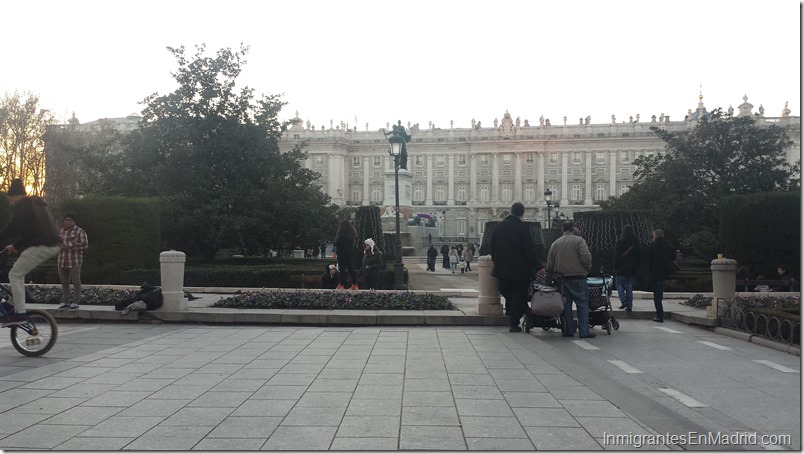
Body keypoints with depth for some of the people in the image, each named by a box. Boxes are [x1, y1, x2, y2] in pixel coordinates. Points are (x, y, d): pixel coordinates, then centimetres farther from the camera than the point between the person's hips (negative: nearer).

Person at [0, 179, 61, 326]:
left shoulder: (20, 205, -2)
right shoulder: (38, 204, 27)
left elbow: (15, 227, -16)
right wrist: (15, 246, 35)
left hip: (41, 246, -9)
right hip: (55, 246, 9)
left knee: (15, 275, -3)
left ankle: (20, 313, -10)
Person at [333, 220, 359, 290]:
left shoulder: (341, 232, -13)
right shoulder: (353, 232, 6)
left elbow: (337, 243, -12)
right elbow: (354, 242, 12)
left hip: (342, 252, -6)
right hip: (351, 252, 6)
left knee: (342, 269, -1)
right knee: (351, 268, 9)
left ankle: (342, 285, -2)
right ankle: (354, 284, 7)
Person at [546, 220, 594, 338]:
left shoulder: (555, 244, 9)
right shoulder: (579, 240, -6)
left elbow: (550, 264, 12)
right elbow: (586, 257, -15)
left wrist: (549, 278, 22)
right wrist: (587, 269, 3)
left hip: (563, 278, 4)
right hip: (578, 277, -4)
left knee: (566, 304, 11)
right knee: (582, 303, 0)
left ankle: (568, 330, 11)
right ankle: (584, 331, -4)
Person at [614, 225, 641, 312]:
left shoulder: (620, 242, -11)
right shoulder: (636, 243, 3)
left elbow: (617, 256, -10)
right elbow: (639, 255, 8)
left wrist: (615, 267, -2)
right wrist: (636, 265, 16)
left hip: (621, 268, -4)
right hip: (632, 268, 4)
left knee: (620, 285, 9)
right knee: (629, 287, 9)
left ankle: (623, 301, -10)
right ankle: (629, 306, 7)